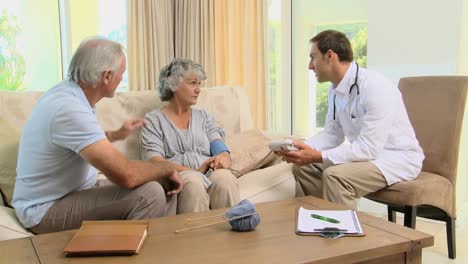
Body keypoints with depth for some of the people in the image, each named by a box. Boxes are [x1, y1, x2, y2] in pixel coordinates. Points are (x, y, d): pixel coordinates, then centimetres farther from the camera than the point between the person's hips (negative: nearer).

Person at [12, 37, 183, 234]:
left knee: (165, 193, 2)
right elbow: (126, 175, -32)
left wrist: (116, 135, 30)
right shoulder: (69, 109, -27)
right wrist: (167, 169, -14)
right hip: (47, 209, -9)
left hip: (76, 190, 10)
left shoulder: (68, 93, 3)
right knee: (149, 194, -26)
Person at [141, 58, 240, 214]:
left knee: (224, 177, -32)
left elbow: (219, 146, 10)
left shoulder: (204, 116, 24)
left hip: (209, 173, 3)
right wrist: (194, 171, -16)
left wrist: (223, 156, -16)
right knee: (193, 181, -37)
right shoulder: (153, 120, 10)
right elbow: (154, 161, -4)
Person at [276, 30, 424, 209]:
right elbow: (333, 134, 8)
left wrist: (318, 156, -30)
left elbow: (369, 148, -28)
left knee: (335, 175, -31)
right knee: (303, 167, -1)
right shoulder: (335, 89, 1)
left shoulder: (375, 87, -25)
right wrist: (301, 147, -9)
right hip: (369, 152, 8)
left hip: (397, 158, -8)